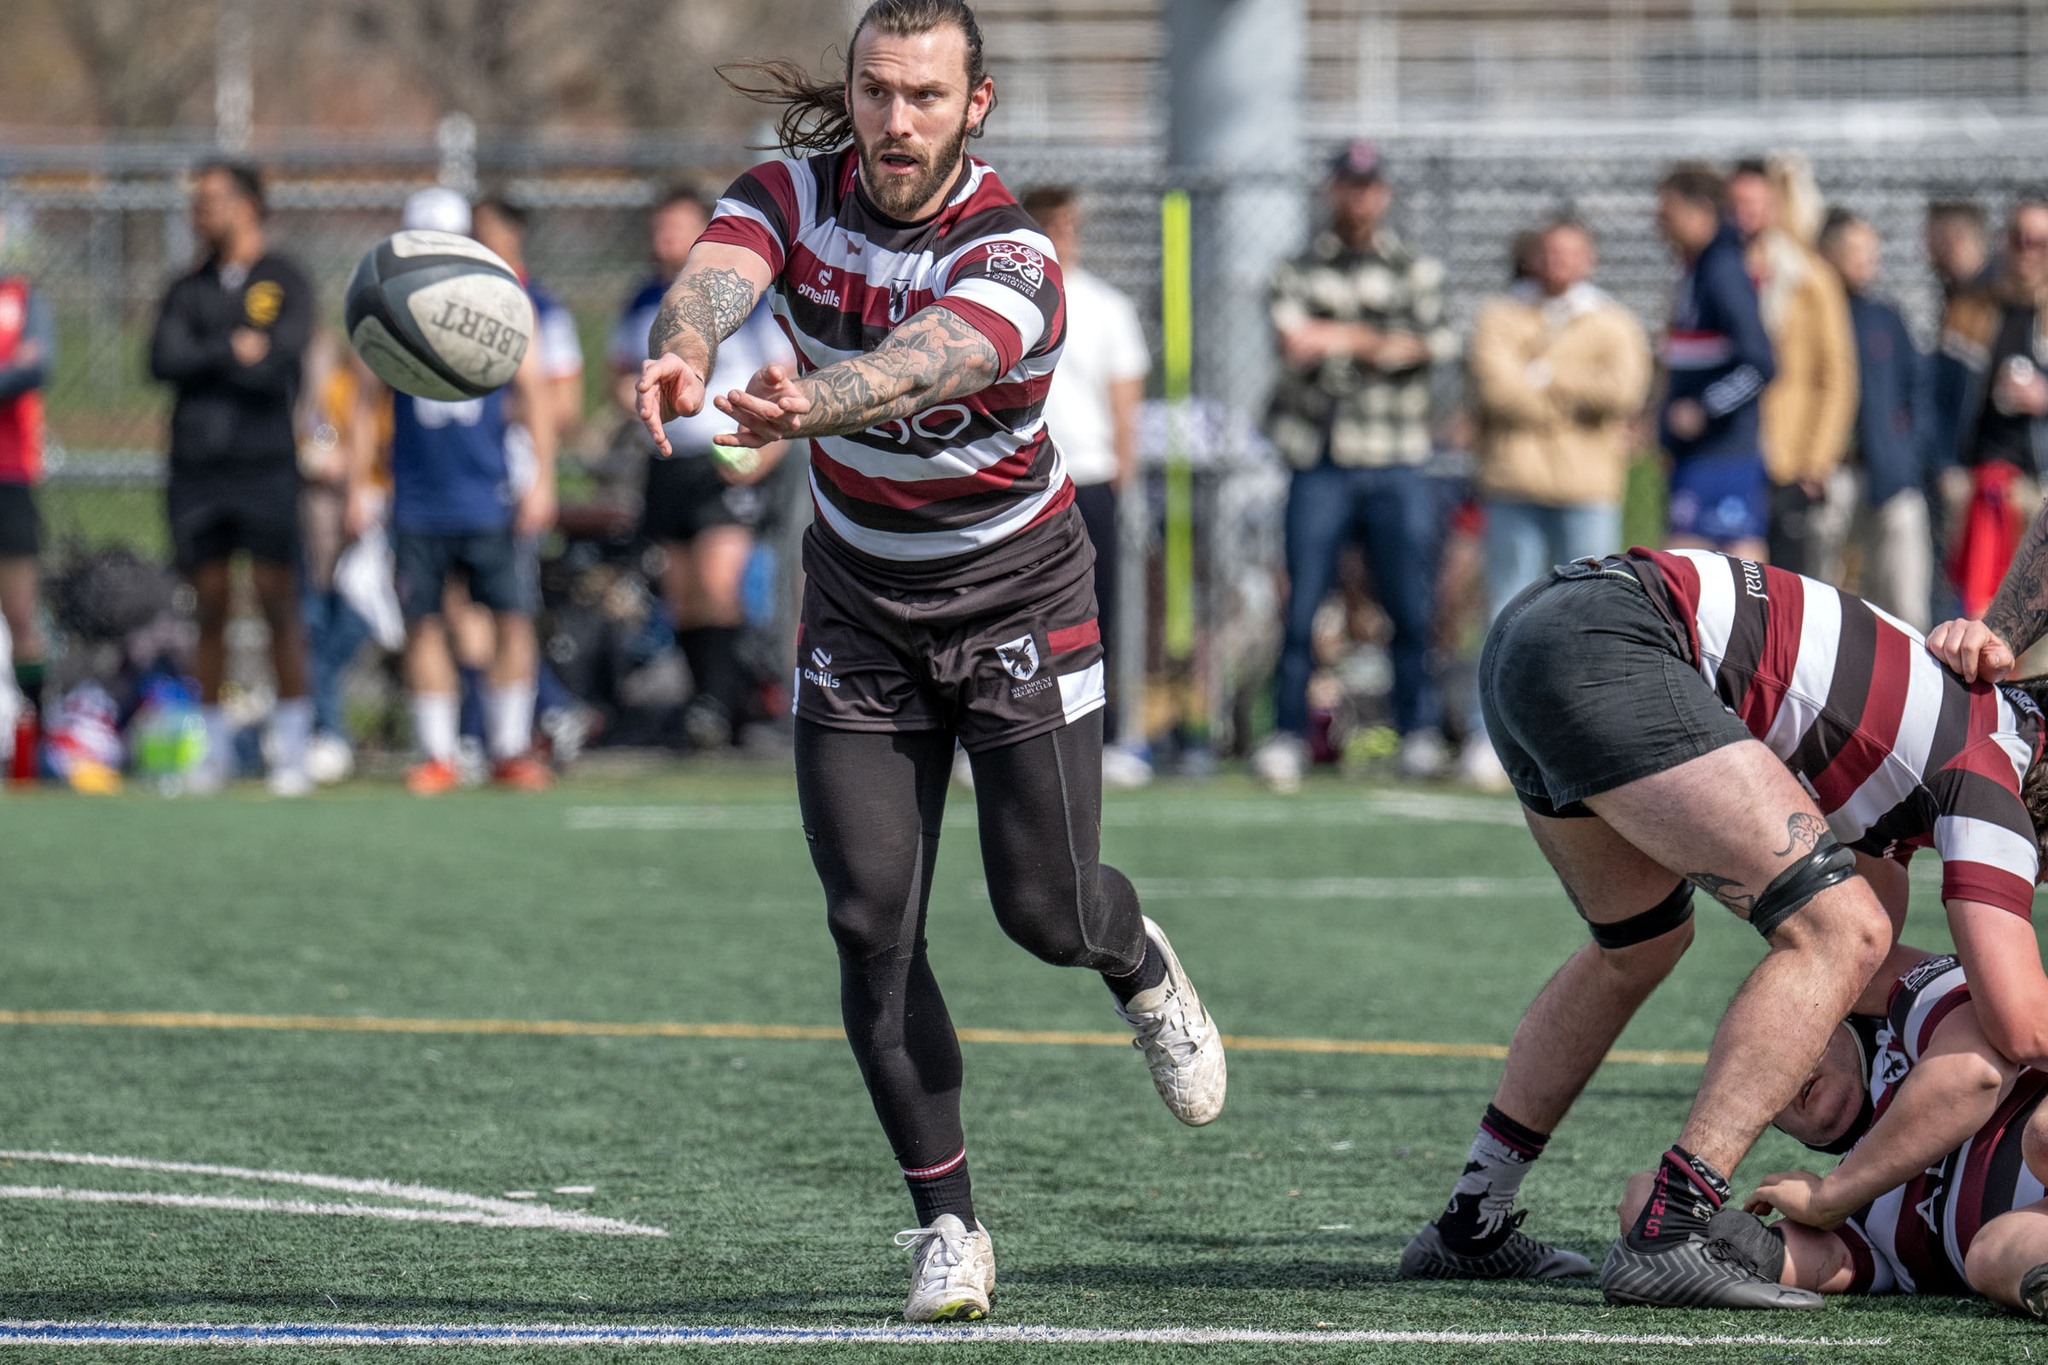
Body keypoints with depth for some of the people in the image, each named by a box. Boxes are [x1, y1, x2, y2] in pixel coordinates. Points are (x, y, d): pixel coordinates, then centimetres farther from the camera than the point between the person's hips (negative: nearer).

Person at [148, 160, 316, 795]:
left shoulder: (285, 283, 2)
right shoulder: (189, 290, 15)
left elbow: (278, 367, -11)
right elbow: (163, 360, 0)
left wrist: (202, 361, -4)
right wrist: (233, 350, -10)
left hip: (264, 463, -4)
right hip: (196, 468, 4)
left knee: (279, 605, -6)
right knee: (210, 607, 4)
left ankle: (290, 749, -2)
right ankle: (215, 748, 9)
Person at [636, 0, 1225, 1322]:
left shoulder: (1010, 256, -25)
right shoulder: (791, 197, -13)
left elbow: (924, 362, -46)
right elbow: (717, 274, -35)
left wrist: (812, 405, -69)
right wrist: (686, 350, -60)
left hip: (1017, 598, -3)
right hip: (861, 603, 3)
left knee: (1045, 909, -3)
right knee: (872, 924, -5)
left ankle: (1138, 960, 36)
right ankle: (950, 1224, 6)